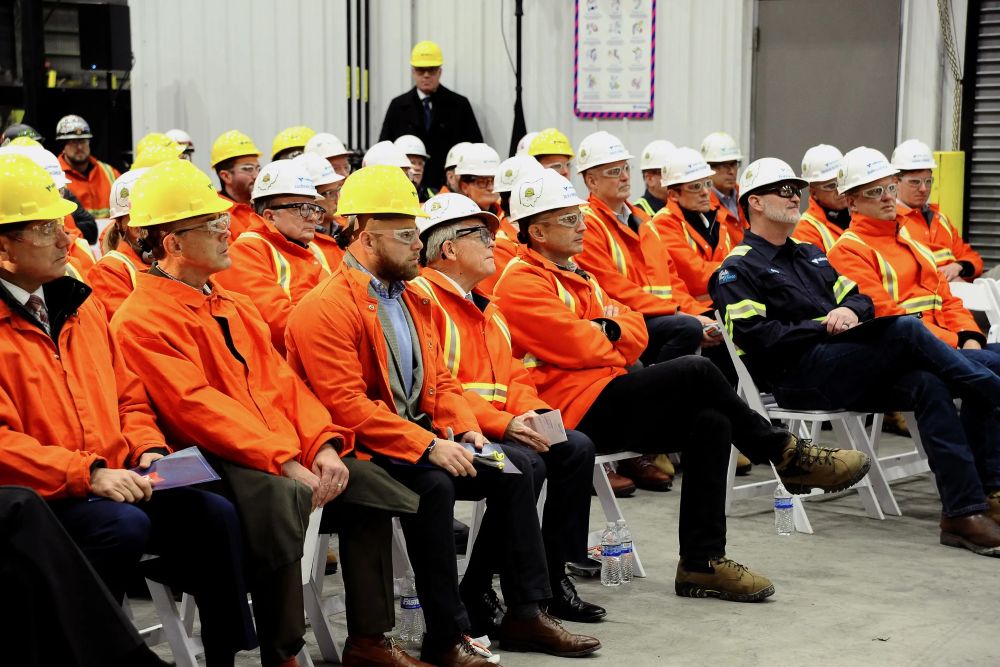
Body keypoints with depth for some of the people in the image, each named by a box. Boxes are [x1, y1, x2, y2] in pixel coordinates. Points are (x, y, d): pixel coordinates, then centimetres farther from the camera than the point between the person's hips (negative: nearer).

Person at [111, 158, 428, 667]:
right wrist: (283, 462, -22)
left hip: (290, 451, 9)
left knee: (368, 485, -4)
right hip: (215, 460, -9)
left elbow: (282, 381, 14)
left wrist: (321, 443, -4)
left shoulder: (235, 307, 21)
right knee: (278, 500, -35)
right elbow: (196, 406, -17)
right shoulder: (141, 320, -7)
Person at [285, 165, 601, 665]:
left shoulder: (412, 299, 13)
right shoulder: (325, 310, -16)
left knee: (513, 467, -3)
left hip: (421, 435, 9)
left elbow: (440, 379, 16)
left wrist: (464, 428, -4)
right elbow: (347, 405, -23)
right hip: (360, 451, -9)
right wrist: (428, 446, -26)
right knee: (431, 485, -33)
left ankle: (525, 613, 4)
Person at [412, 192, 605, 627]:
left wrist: (534, 413, -4)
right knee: (527, 464, -29)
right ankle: (475, 592, -17)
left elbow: (514, 377, 19)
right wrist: (504, 424, -24)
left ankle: (554, 577, -4)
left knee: (576, 448, -10)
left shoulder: (485, 306, 23)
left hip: (505, 426, 9)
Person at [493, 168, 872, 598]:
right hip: (576, 413, -9)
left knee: (710, 424, -11)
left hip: (609, 406, 9)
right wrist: (609, 338, 3)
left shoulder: (574, 276, 22)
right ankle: (787, 455, -3)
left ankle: (702, 562, -10)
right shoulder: (521, 284, -8)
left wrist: (609, 329, -7)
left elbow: (636, 331, 15)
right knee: (696, 373, -20)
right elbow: (580, 348, -18)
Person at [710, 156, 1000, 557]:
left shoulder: (812, 255, 30)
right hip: (797, 377, -7)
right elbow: (756, 338, -9)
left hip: (848, 374, 7)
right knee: (907, 331, -26)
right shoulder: (738, 269, 5)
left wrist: (851, 310, -3)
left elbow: (860, 297, 22)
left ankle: (966, 510, -28)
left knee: (928, 386, -22)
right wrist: (823, 327, -13)